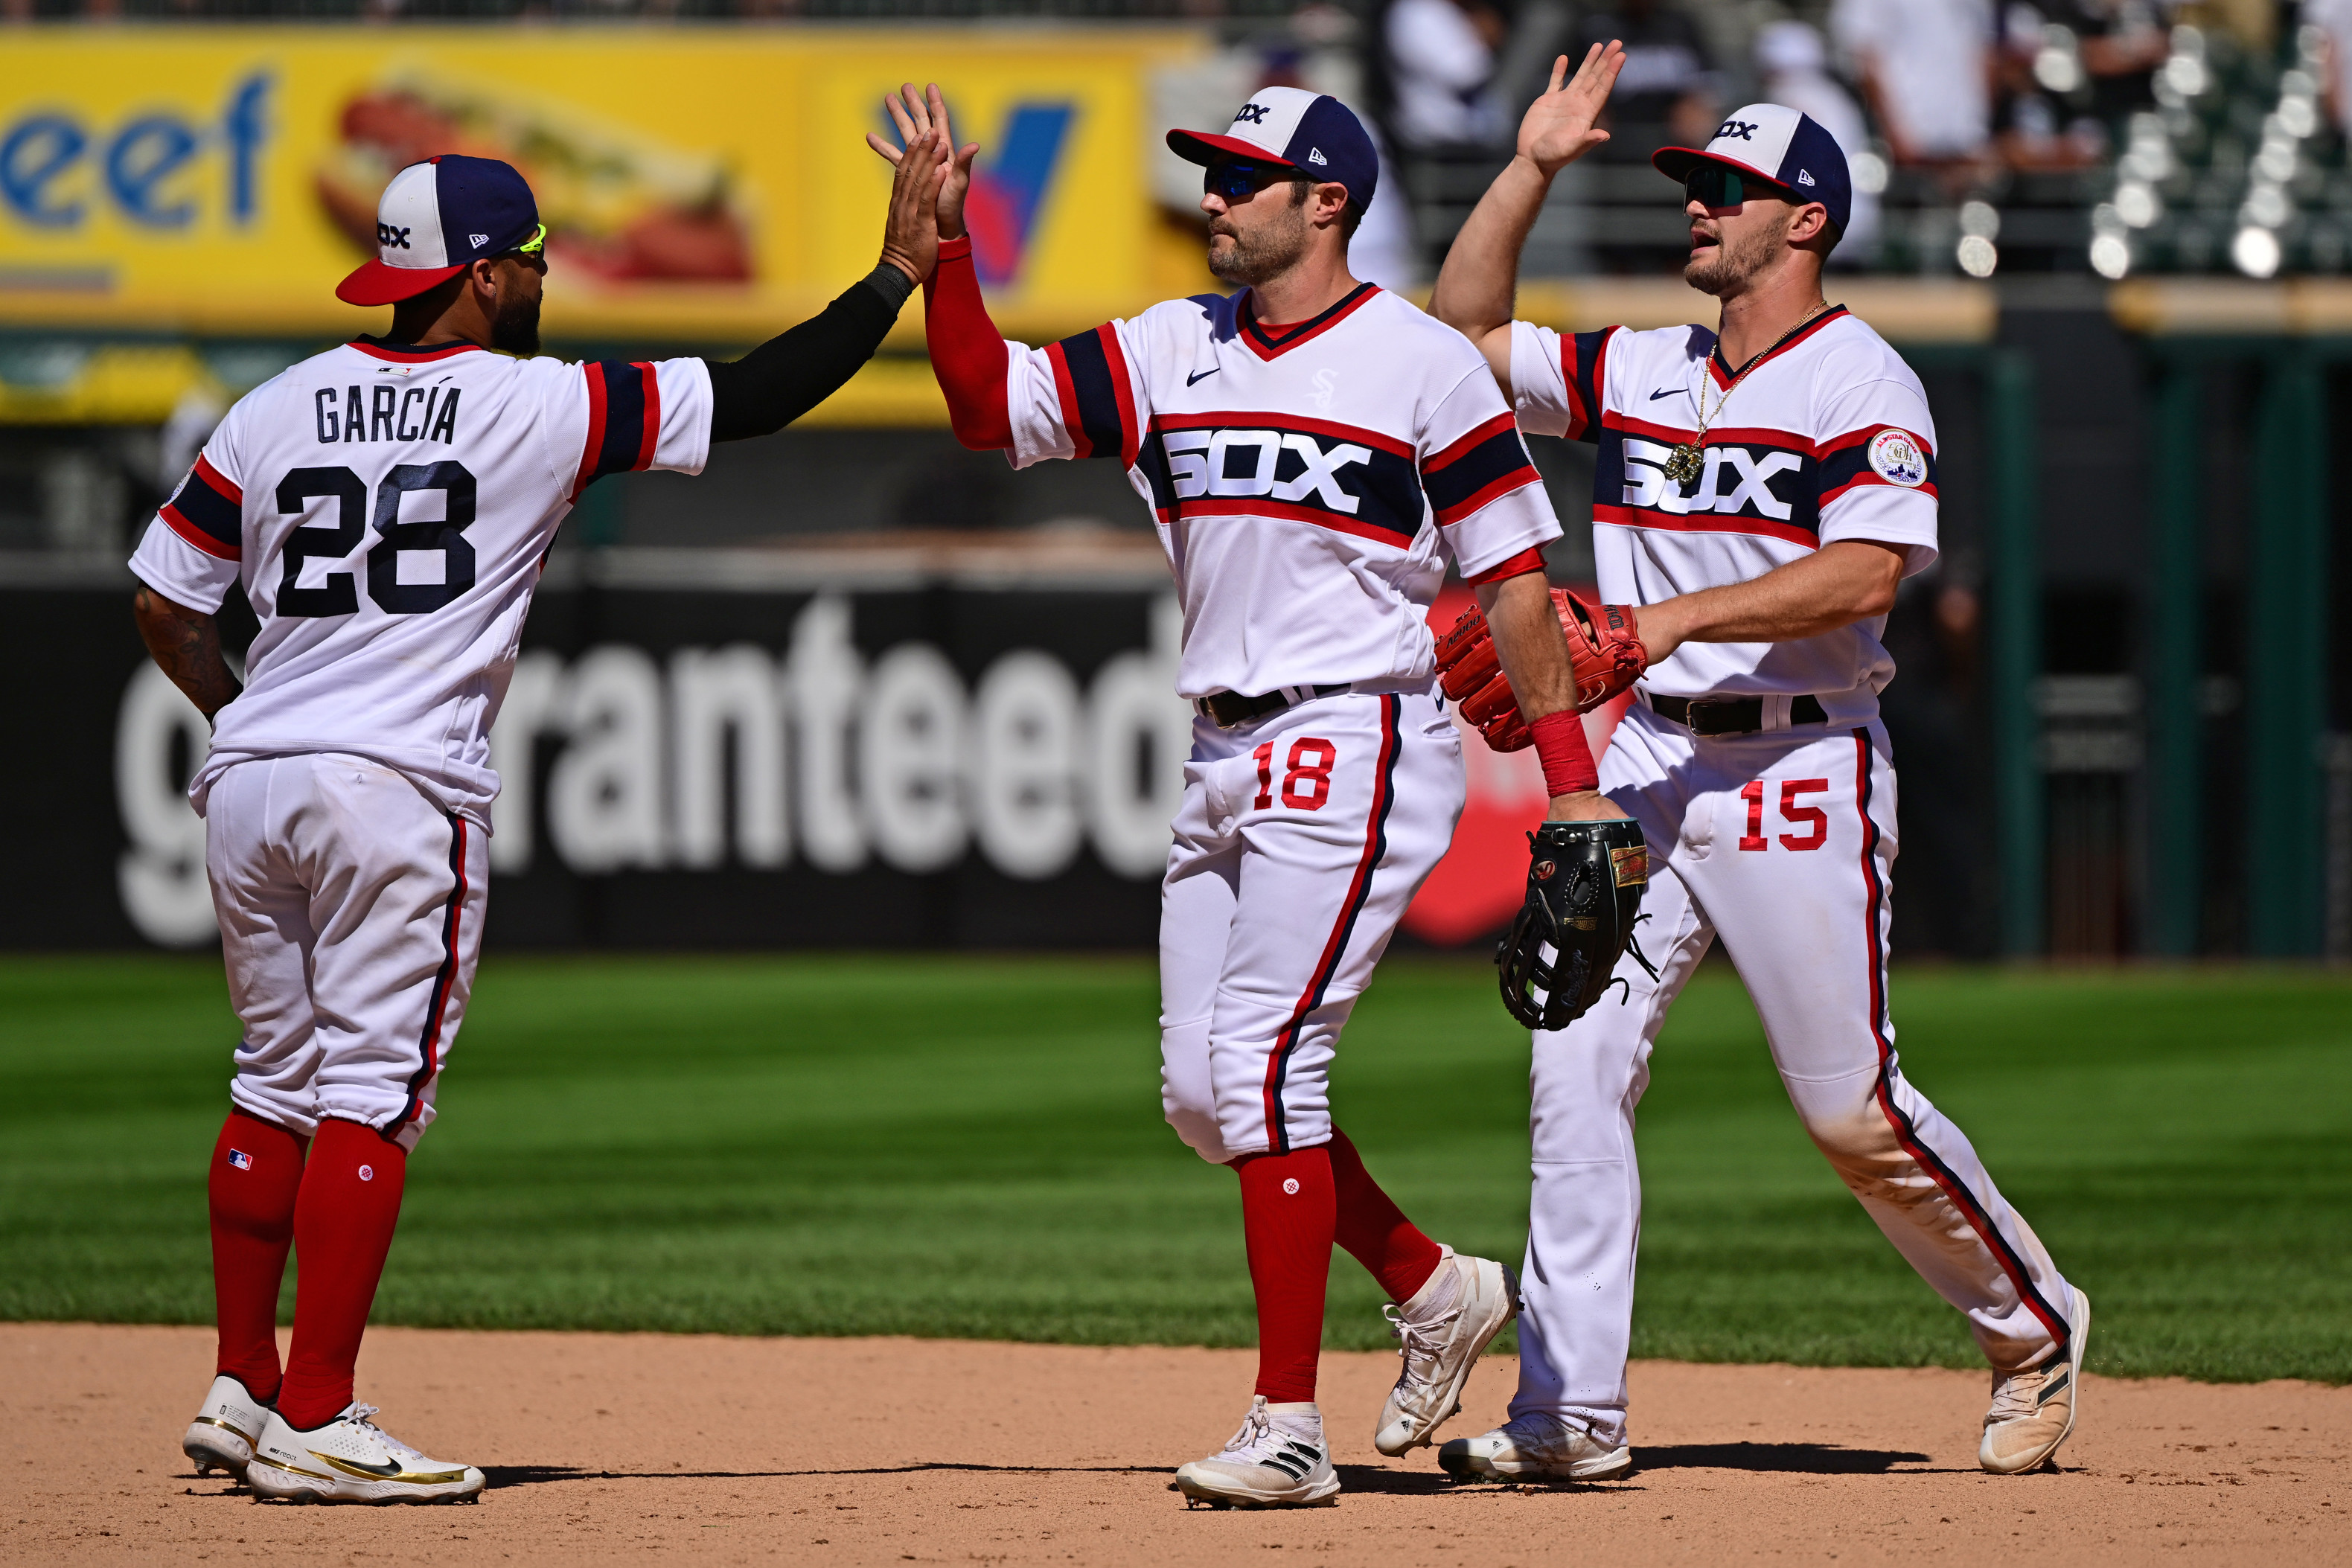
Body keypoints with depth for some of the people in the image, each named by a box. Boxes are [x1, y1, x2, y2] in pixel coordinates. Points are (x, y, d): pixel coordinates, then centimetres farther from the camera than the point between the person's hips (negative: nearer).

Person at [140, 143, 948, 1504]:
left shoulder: (273, 412, 9)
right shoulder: (544, 408, -3)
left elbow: (164, 602, 10)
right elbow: (753, 398, -2)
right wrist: (900, 274, 7)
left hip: (252, 782, 6)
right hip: (400, 789, -6)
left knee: (280, 1078, 17)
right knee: (373, 1091, -4)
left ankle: (244, 1391, 19)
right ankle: (314, 1426, -7)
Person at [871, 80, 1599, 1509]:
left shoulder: (1425, 364, -5)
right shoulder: (1172, 351, 11)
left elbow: (1515, 577, -4)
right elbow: (991, 404, 9)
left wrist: (1573, 784, -7)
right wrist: (945, 239, -3)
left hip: (1356, 751, -7)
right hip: (1224, 760, 7)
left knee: (1262, 1059, -15)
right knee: (1202, 1089, 7)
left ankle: (1290, 1429, -13)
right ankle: (1435, 1290, 25)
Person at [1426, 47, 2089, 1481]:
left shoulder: (1861, 385, -7)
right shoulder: (1639, 373, 13)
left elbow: (1865, 570, -19)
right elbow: (1467, 328, 16)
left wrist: (1679, 616, -24)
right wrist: (1534, 167, 8)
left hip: (1799, 773, -6)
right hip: (1644, 767, 6)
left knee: (1855, 1109, -3)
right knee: (1577, 1074, -6)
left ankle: (2034, 1325, 19)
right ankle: (1573, 1413, -5)